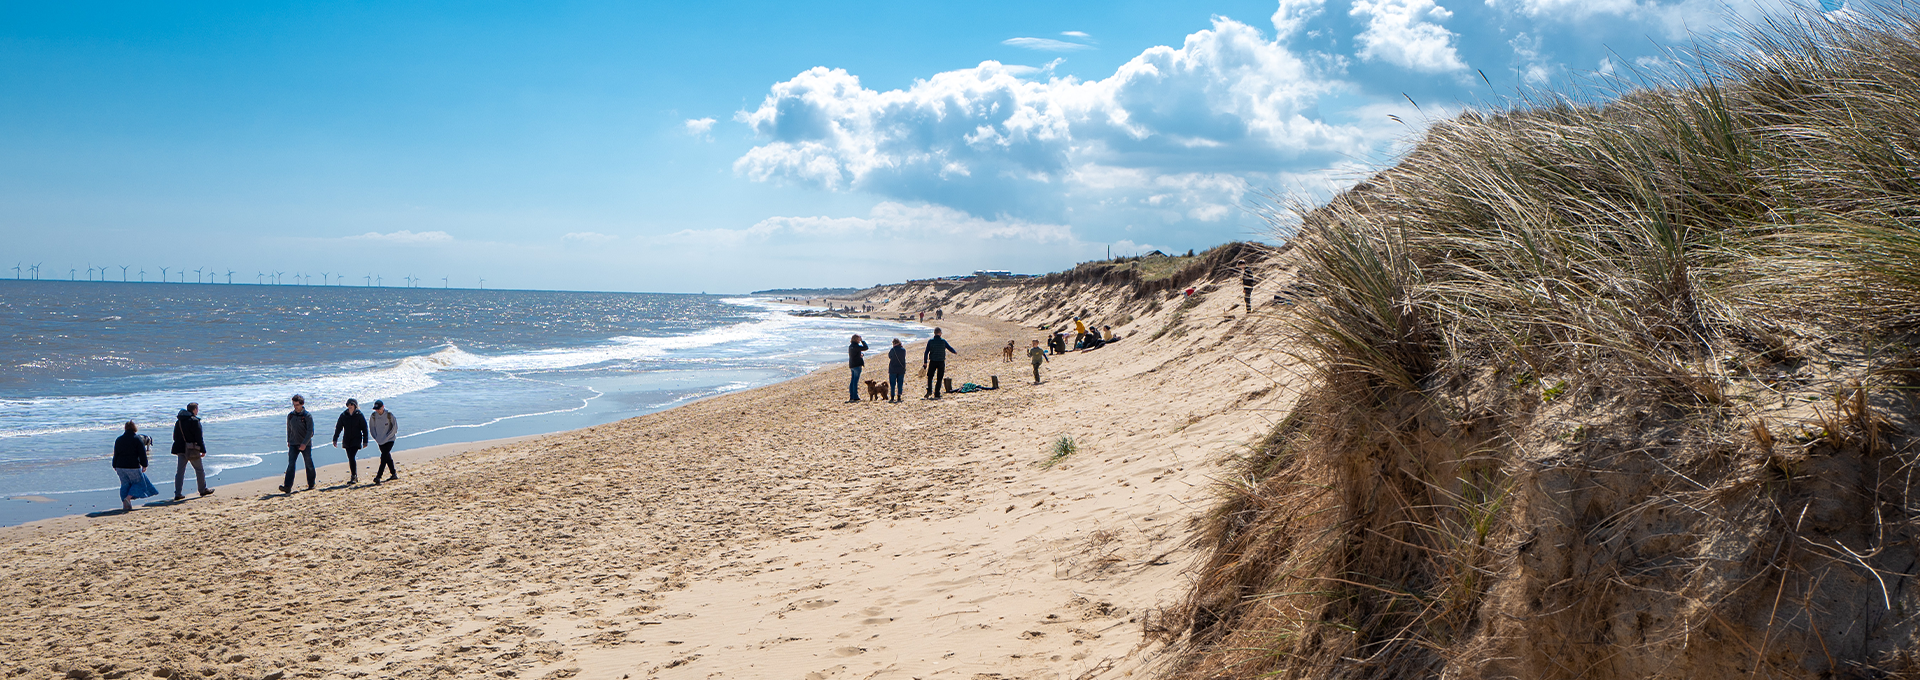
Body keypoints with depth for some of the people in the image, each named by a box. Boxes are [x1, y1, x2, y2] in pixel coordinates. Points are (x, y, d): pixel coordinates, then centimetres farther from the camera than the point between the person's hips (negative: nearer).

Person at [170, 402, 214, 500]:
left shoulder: (178, 421, 11)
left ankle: (178, 493, -1)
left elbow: (175, 436, 16)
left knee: (180, 471, 5)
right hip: (192, 450, -6)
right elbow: (199, 437, -13)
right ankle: (203, 489, 21)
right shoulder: (194, 421, -11)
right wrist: (203, 450, -8)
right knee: (199, 469, 10)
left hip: (180, 449, 6)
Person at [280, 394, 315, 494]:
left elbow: (310, 431, -12)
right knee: (291, 464, -10)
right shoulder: (290, 415, 7)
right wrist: (288, 441, 17)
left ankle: (311, 484, 23)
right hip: (293, 444, 3)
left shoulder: (307, 416, -8)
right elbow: (289, 429, 19)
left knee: (309, 465, 7)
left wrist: (304, 444, -21)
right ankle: (288, 487, -18)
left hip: (305, 445, -3)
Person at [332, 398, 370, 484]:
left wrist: (365, 441, -4)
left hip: (356, 439, -4)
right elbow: (338, 427, 10)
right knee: (350, 458, 9)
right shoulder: (343, 415, 5)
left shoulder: (359, 415, -4)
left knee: (351, 457, -17)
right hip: (347, 440, 4)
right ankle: (355, 477, 21)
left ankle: (353, 477, -14)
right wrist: (335, 439, 6)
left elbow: (364, 429, -1)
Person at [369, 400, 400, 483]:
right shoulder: (373, 415, -2)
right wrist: (376, 438, -2)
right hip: (380, 441, 5)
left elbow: (395, 428, -7)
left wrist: (387, 437, -12)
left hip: (389, 440, -5)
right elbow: (371, 428, 9)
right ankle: (394, 474, 25)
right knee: (387, 457, 12)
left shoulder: (389, 415, -12)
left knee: (384, 457, -15)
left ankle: (378, 476, -20)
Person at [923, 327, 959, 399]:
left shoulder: (930, 341, -3)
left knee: (930, 377, 13)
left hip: (932, 362, 0)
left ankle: (929, 390, -7)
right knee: (939, 379, 7)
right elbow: (950, 348, 9)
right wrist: (955, 352, 31)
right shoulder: (943, 341, -3)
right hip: (941, 362, 0)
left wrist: (925, 362, -2)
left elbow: (926, 352, -5)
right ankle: (936, 394, 4)